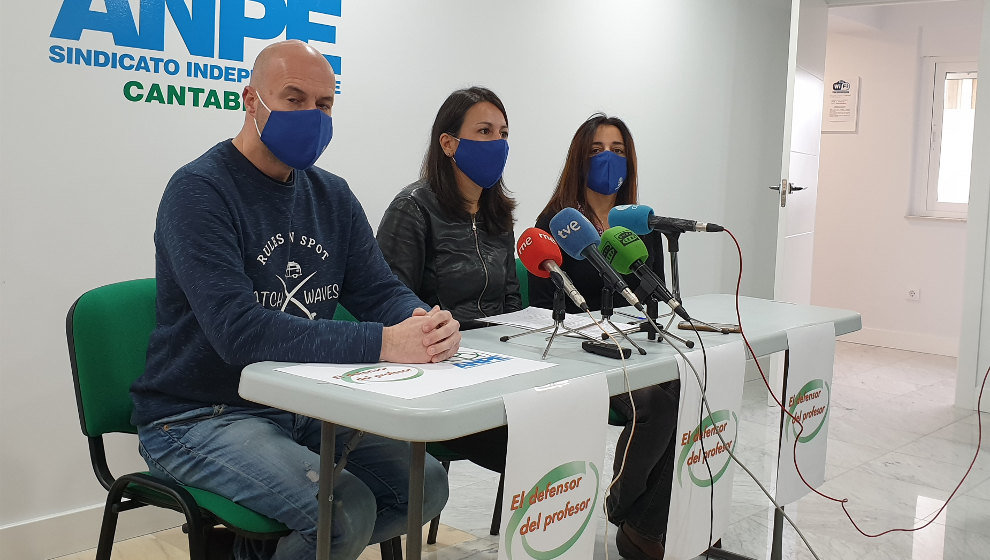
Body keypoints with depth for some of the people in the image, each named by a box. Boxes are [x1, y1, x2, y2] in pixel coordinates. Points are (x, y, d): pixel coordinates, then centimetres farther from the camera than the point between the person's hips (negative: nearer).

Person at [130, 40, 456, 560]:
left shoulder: (331, 196, 9)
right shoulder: (199, 191, -14)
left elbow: (380, 292, 4)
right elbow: (237, 330, -27)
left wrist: (425, 323, -21)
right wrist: (381, 343, -34)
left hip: (301, 408, 8)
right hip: (199, 416, -7)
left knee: (426, 484, -3)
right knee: (348, 512, -26)